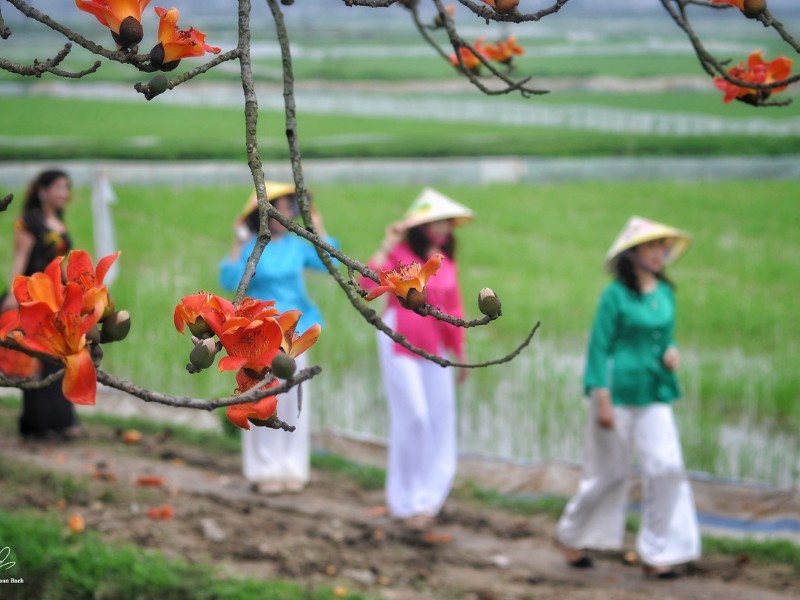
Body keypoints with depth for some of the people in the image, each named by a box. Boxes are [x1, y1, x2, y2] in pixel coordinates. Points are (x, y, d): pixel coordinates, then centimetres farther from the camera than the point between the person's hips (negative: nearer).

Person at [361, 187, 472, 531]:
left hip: (434, 348, 6)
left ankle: (427, 497, 17)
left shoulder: (446, 261, 9)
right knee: (412, 417, -8)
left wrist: (459, 351, 18)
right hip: (400, 344, -6)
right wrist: (387, 246, -23)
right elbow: (367, 284, -24)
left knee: (440, 419, 3)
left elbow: (454, 309, 16)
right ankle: (408, 502, 5)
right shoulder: (401, 254, -8)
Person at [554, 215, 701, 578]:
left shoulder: (666, 293, 9)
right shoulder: (616, 296, -8)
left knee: (666, 467, -7)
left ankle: (657, 554, 1)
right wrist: (602, 399, -14)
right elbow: (599, 347, -9)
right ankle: (570, 537, 27)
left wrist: (671, 352, -3)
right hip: (619, 394, -5)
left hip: (655, 396, 5)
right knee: (609, 473, 5)